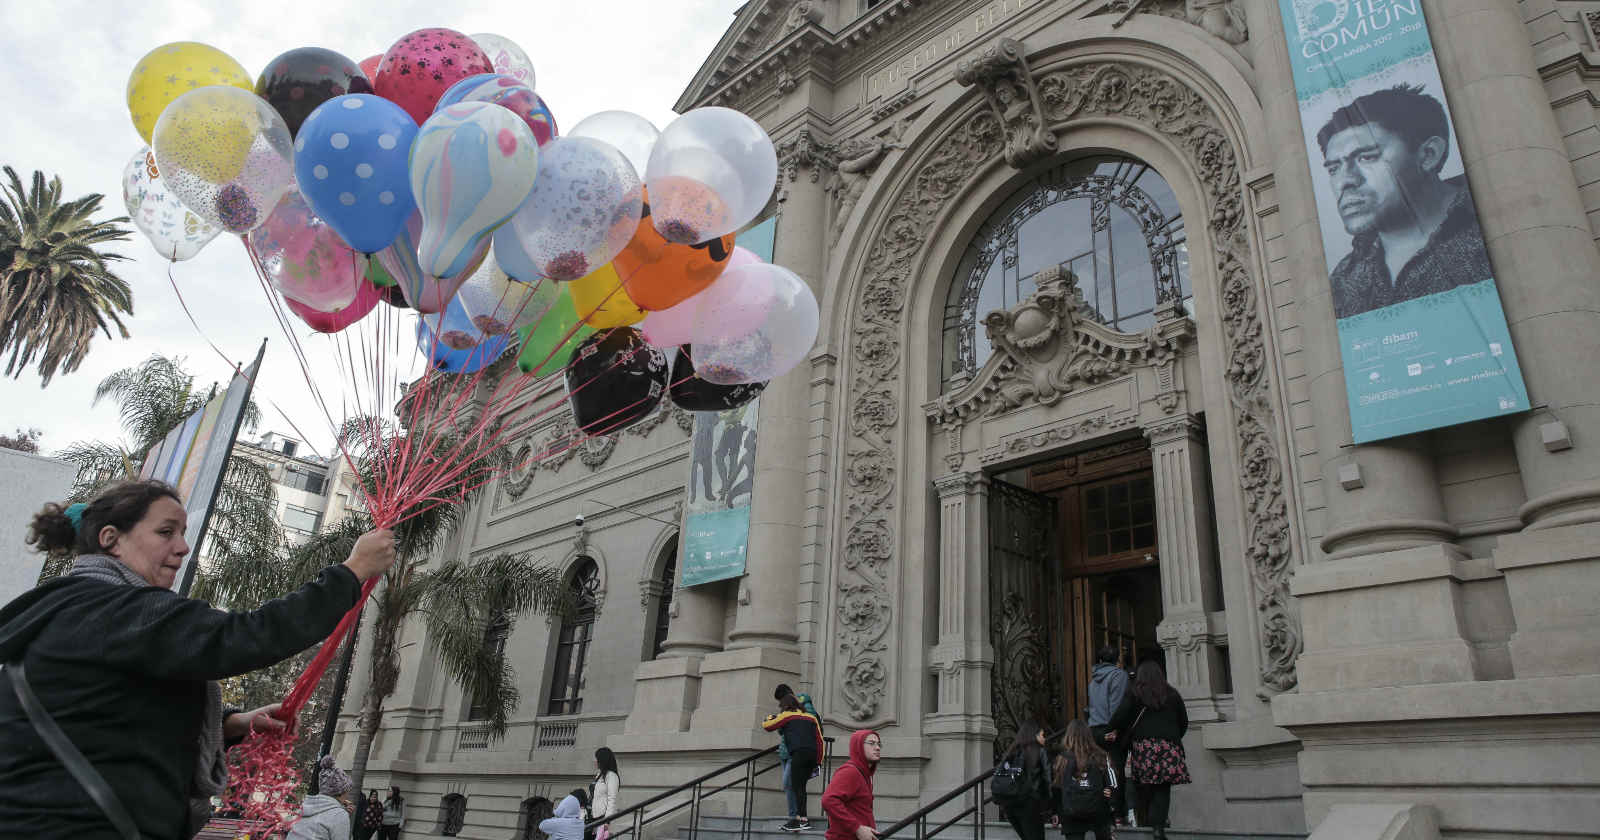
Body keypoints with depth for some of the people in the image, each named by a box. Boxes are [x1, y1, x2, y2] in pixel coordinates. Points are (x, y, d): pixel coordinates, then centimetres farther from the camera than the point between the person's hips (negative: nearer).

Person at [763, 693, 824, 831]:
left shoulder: (786, 716, 12)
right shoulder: (811, 717, 26)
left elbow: (766, 725, 18)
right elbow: (819, 740, 20)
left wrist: (771, 717, 40)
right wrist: (818, 761, 21)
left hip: (799, 752, -6)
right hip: (813, 753, 6)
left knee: (797, 786, -7)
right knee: (800, 786, 12)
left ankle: (803, 820, -16)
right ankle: (799, 817, 11)